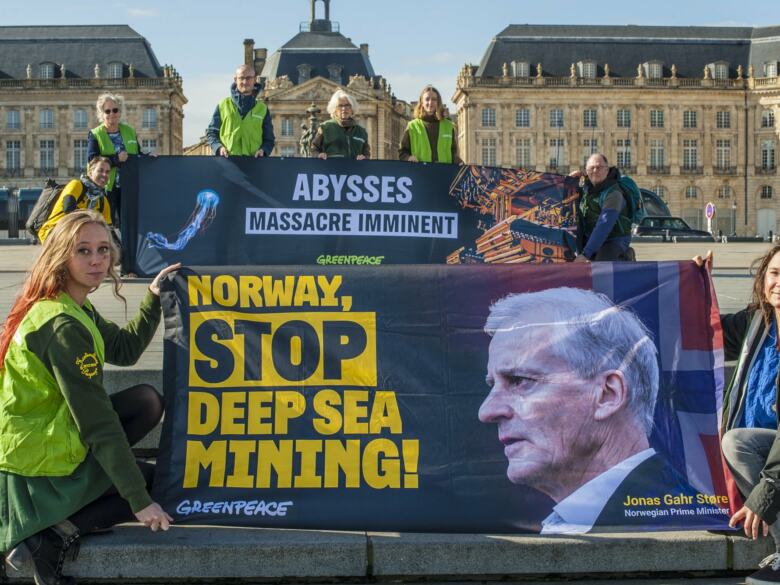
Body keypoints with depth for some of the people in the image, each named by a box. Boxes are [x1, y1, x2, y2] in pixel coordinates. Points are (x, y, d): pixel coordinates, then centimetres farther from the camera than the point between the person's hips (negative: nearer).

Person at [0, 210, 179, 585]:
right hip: (44, 469, -9)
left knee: (148, 401, 7)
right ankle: (55, 537, -5)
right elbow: (98, 422, -25)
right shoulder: (63, 326, -25)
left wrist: (154, 297, 4)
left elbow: (126, 349, 15)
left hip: (39, 443, 9)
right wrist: (139, 499, -22)